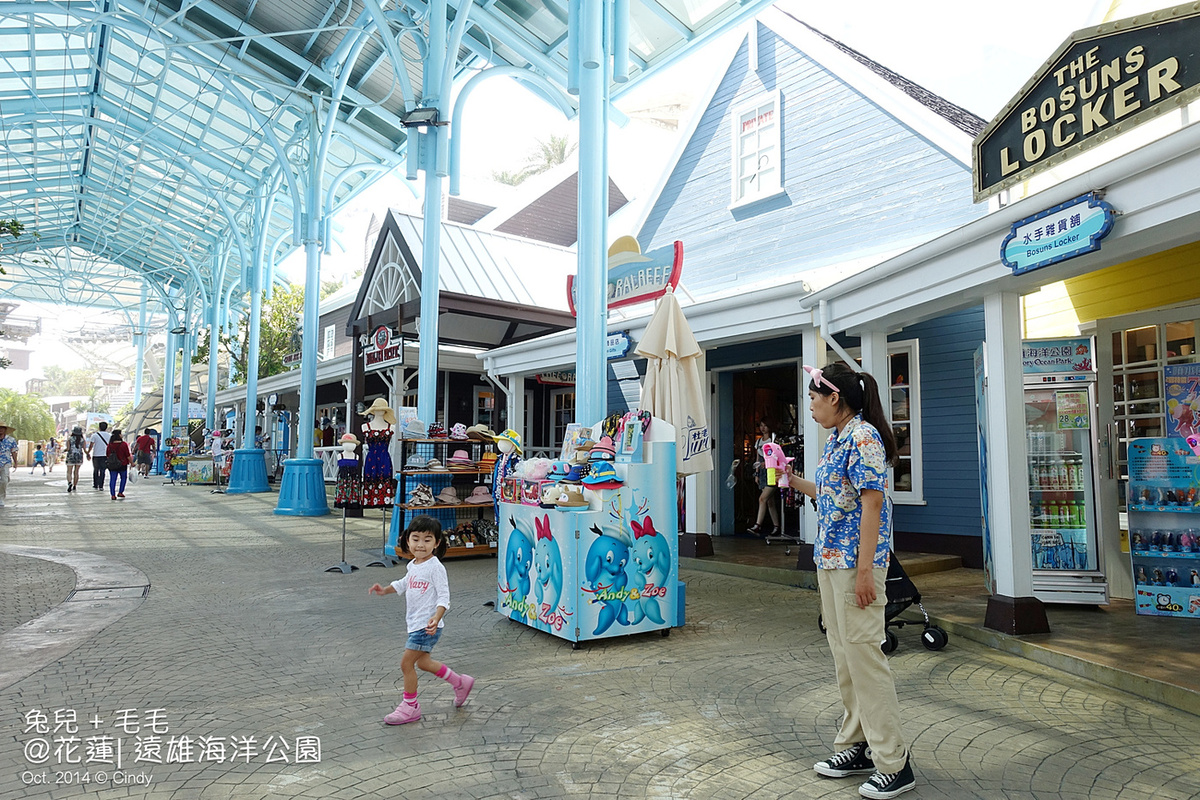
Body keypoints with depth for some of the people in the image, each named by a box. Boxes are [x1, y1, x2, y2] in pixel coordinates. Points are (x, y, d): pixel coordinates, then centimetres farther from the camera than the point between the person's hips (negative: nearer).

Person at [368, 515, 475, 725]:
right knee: (422, 662, 19)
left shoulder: (435, 567, -18)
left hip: (427, 625, -9)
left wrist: (437, 617, -35)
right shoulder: (413, 565, 7)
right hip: (415, 623, 9)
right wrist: (385, 590, 16)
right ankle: (460, 682, 36)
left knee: (406, 663, -4)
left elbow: (444, 596, -21)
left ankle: (410, 706, 15)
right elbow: (404, 583, 27)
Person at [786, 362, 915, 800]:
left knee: (863, 654, -4)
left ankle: (894, 763, 9)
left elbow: (871, 503, -19)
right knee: (843, 655, 15)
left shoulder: (863, 437, -15)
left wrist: (864, 570, -21)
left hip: (856, 563, -10)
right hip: (830, 562, 10)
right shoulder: (836, 440, 13)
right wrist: (795, 482, 22)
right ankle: (857, 746, 28)